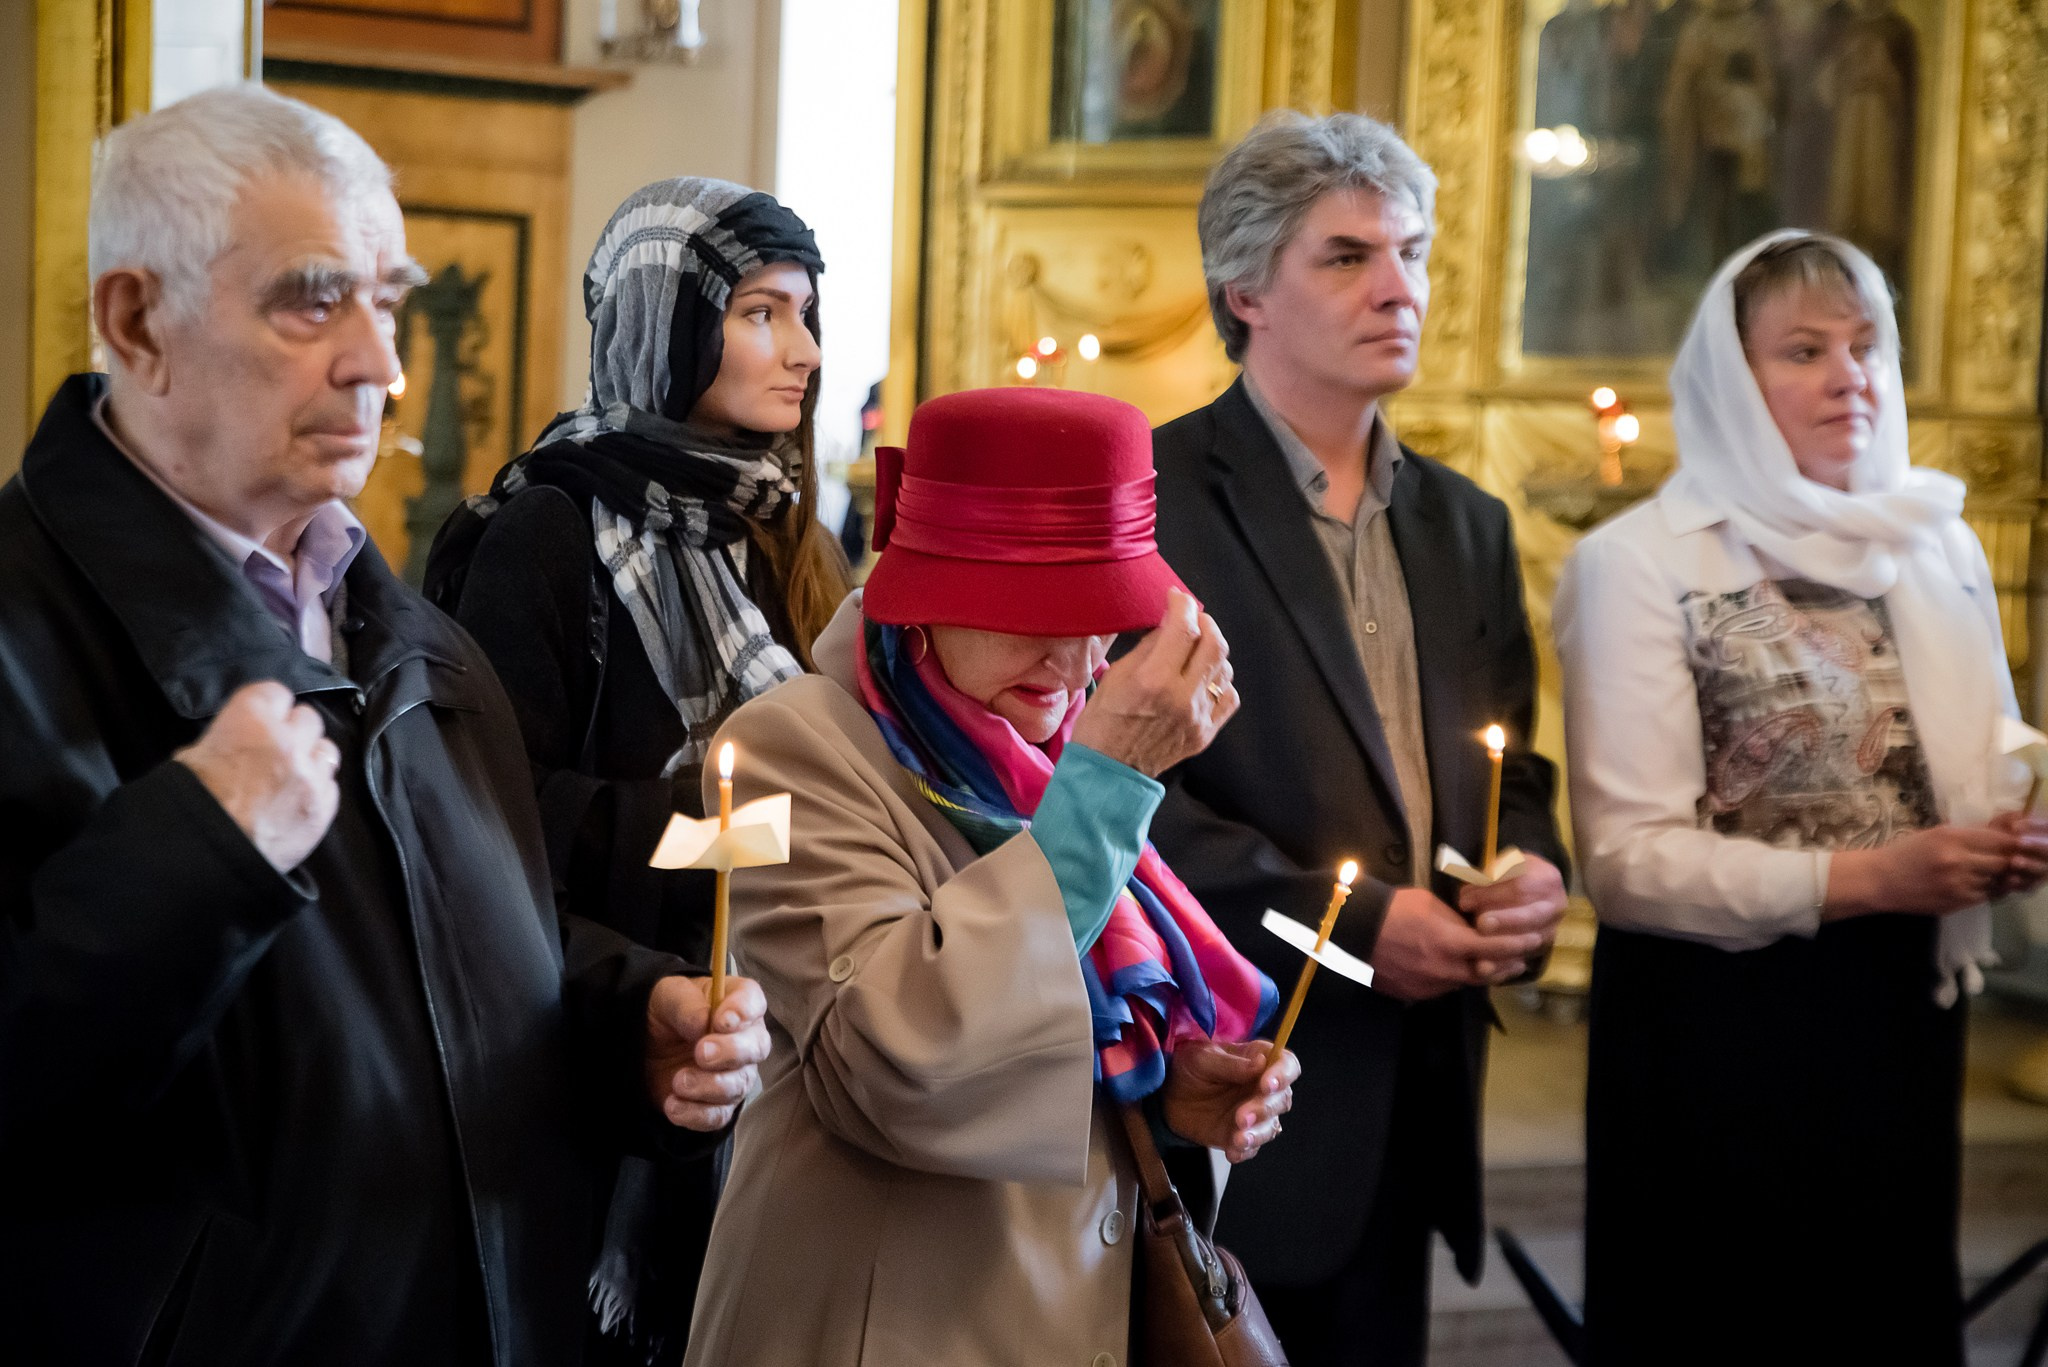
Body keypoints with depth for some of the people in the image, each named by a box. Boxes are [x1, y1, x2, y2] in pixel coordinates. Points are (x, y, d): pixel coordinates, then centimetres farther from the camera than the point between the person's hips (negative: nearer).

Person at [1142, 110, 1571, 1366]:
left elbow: (1510, 775, 21)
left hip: (1406, 1106, 6)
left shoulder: (1465, 524, 16)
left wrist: (1533, 875, -3)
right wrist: (1354, 919, -16)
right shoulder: (1139, 498, -6)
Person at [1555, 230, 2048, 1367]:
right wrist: (1862, 878, -22)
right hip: (1716, 1028, -5)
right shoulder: (1639, 563, -9)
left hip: (1902, 1016, 5)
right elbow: (1627, 859, -14)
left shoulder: (1936, 545, 8)